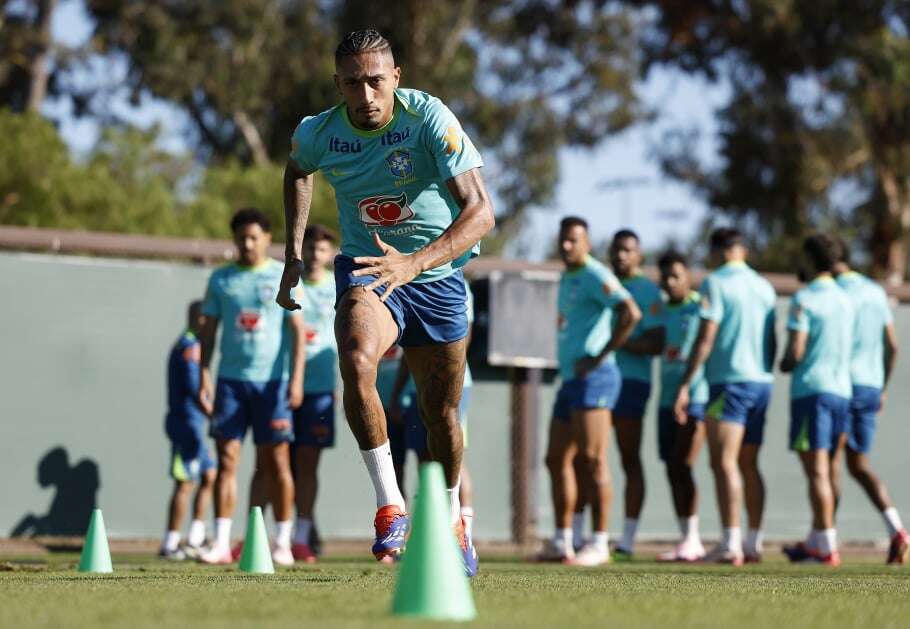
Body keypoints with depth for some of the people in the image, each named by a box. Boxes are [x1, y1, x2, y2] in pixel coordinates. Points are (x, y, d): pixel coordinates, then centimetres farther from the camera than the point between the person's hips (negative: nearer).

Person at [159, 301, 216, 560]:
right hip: (187, 421, -10)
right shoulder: (190, 346, -13)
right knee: (186, 483, -7)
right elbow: (194, 389, -20)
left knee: (209, 476, 13)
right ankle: (170, 545, -4)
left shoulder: (186, 345, 17)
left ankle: (194, 541, 13)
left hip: (191, 423, 10)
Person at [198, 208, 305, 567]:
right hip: (231, 379, 2)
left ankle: (283, 544, 6)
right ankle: (221, 543, -2)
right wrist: (204, 375, 3)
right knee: (226, 459, -2)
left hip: (272, 381, -2)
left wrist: (296, 379, -8)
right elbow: (209, 329, 13)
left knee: (276, 462, 0)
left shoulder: (283, 277, 3)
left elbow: (297, 330, 1)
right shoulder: (221, 279, 10)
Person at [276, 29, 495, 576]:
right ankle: (390, 505, -27)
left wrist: (415, 262, -44)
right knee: (356, 361, -32)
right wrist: (294, 254, 11)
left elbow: (481, 211, -30)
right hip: (366, 269, 1)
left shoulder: (430, 119, -22)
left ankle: (453, 520, 37)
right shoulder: (317, 134, -11)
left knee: (441, 412, 9)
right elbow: (298, 171, 17)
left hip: (437, 275, -1)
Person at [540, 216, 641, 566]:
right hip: (570, 380, 10)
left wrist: (600, 356, -20)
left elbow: (631, 314, -22)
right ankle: (561, 542, 16)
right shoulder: (566, 279, 21)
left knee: (591, 460, -11)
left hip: (592, 378, -10)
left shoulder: (595, 276, -9)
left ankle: (599, 543, -11)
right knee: (557, 459, 10)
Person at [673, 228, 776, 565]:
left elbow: (705, 340, -13)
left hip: (729, 382, -7)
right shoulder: (764, 286, 13)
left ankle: (731, 544, -18)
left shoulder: (715, 283, -7)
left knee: (724, 464, -9)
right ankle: (754, 544, 13)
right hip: (761, 383, 7)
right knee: (749, 465, 13)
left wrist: (685, 386, -12)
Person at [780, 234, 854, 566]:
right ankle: (816, 541, 17)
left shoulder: (804, 299, -9)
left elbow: (795, 353, -14)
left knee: (817, 471, -7)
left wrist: (784, 365, 5)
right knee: (822, 471, 13)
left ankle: (827, 547, -9)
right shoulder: (845, 300, 14)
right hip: (841, 389, 7)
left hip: (811, 388, -7)